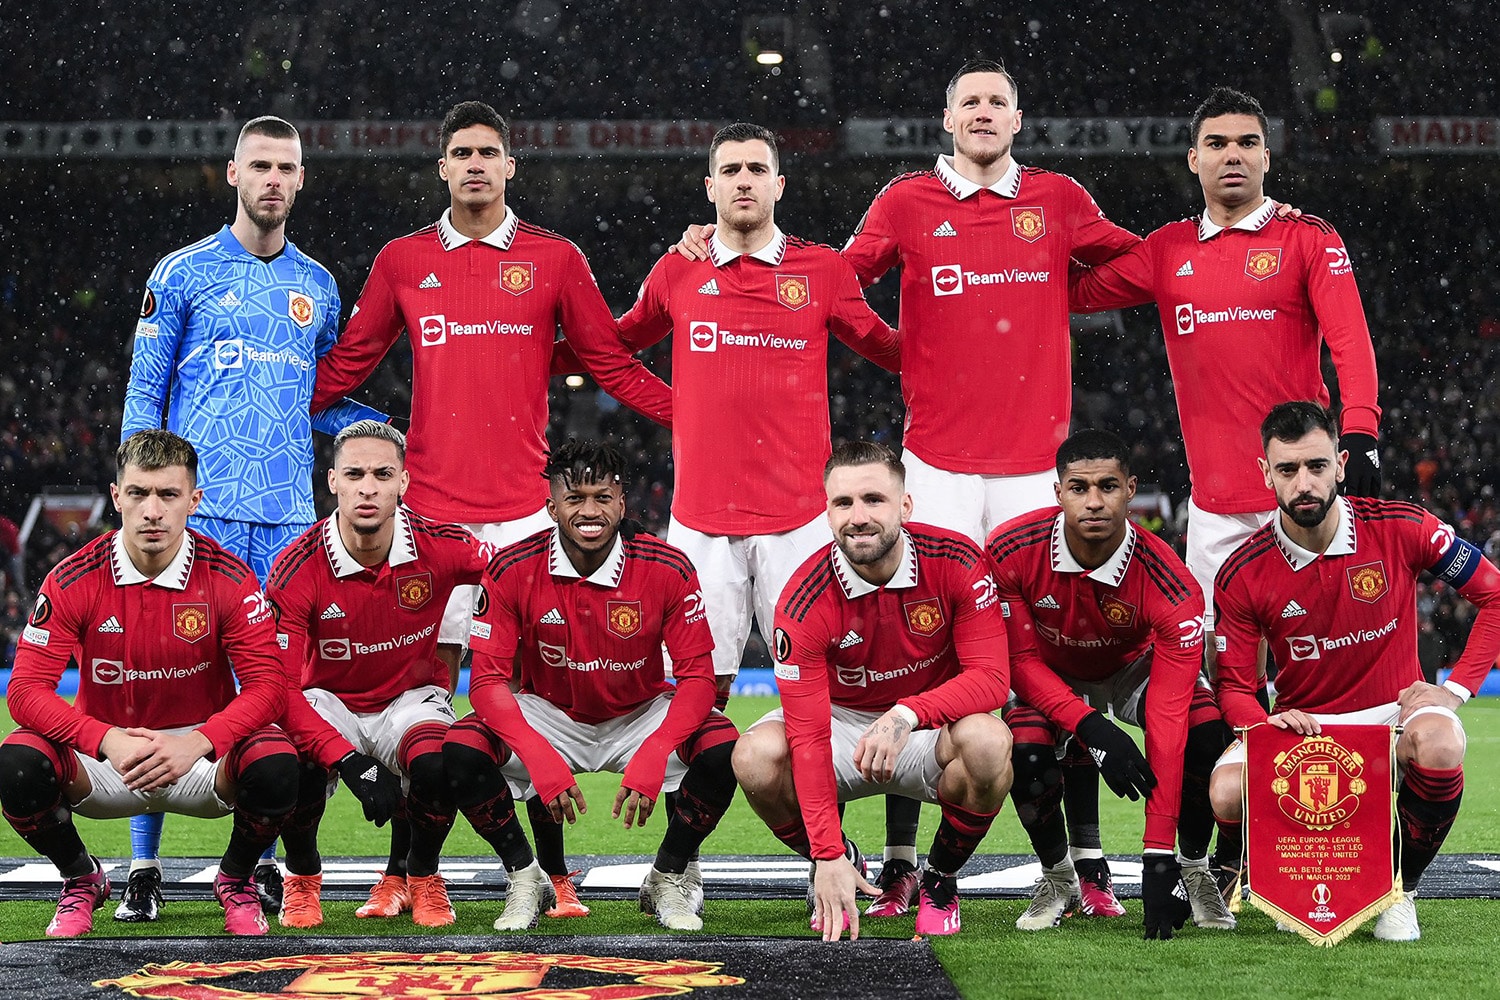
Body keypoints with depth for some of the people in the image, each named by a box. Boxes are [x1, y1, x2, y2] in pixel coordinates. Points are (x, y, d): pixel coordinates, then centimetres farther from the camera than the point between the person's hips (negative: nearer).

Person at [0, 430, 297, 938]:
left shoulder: (229, 580, -11)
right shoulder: (74, 581, -11)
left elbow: (267, 686, -15)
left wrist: (197, 743, -32)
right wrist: (107, 740, -31)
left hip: (201, 748, 0)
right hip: (104, 753, 1)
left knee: (275, 767, -32)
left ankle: (236, 878, 4)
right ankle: (81, 880, 5)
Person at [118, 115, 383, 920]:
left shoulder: (317, 287, 16)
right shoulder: (182, 274, 5)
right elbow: (144, 394, 5)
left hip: (287, 513, 3)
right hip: (199, 509, -3)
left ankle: (259, 860, 11)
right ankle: (143, 866, -1)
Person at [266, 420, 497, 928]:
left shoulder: (440, 548, -18)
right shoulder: (297, 569, -23)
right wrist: (350, 762, -37)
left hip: (412, 699, 1)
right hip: (328, 704, -1)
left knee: (438, 769, -32)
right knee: (299, 767, -33)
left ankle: (420, 877, 2)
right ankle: (302, 878, 2)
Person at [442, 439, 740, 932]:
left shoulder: (667, 570, -19)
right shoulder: (513, 571, -18)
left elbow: (697, 676, -18)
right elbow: (488, 679, -18)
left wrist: (652, 757, -35)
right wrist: (539, 758, -34)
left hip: (641, 715, 0)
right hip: (548, 715, 0)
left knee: (722, 748, -29)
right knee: (462, 750, -28)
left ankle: (669, 880, -2)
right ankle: (525, 880, -2)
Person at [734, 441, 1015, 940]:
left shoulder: (957, 562, -19)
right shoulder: (804, 602, -22)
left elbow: (992, 677, -23)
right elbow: (808, 736, -25)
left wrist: (908, 714, -41)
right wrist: (828, 857, -32)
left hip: (929, 727, 0)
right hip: (840, 721, 0)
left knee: (987, 742, -34)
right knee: (757, 757, -29)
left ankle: (940, 879, -4)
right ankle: (842, 865, 3)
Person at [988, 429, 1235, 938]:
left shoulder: (1171, 587, -36)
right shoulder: (1011, 552, -31)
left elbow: (1167, 722, -39)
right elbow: (1021, 658, -20)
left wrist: (1158, 856, -42)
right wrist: (1090, 727, -39)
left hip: (1137, 664, -1)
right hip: (1049, 675, 1)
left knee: (1206, 733, -29)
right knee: (1026, 754, -30)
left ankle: (1194, 871, -2)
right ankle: (1059, 875, 1)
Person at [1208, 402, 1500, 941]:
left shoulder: (1401, 529, -10)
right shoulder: (1242, 575, -8)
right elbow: (1234, 686, -2)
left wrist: (1457, 688, -8)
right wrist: (1268, 723, -25)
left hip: (1393, 714, 0)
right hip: (1301, 724, 1)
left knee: (1438, 744, -37)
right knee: (1228, 793, -30)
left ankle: (1400, 890, -8)